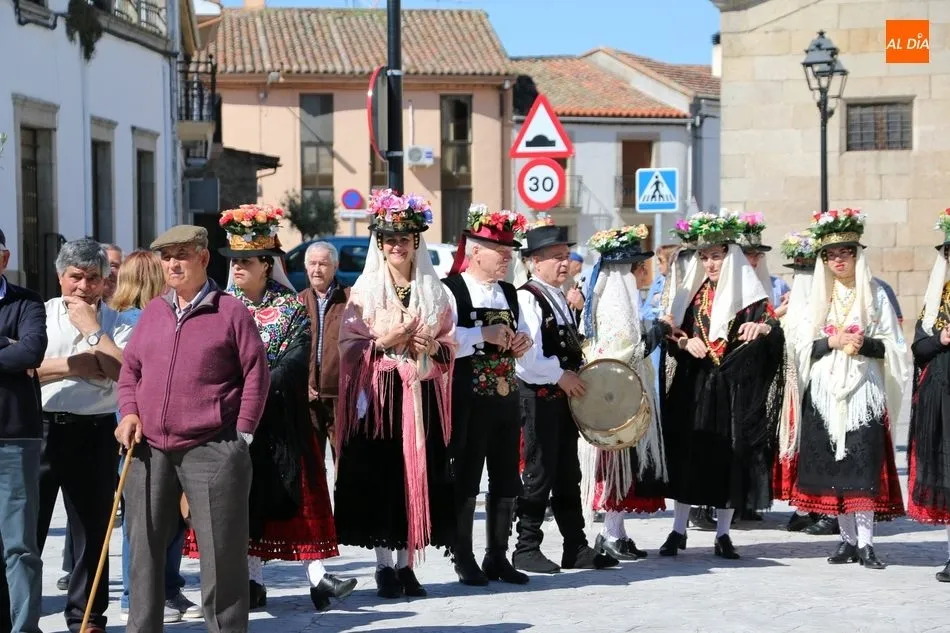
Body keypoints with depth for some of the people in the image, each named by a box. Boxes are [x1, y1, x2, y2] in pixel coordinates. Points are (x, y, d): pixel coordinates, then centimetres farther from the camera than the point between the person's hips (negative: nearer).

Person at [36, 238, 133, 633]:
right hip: (42, 427, -1)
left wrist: (91, 329, -9)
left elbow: (125, 371, -12)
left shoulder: (116, 323, 5)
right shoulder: (40, 315, 5)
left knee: (92, 528, 8)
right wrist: (74, 367, -12)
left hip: (95, 433, 1)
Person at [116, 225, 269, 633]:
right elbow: (129, 369, 19)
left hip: (211, 450, -5)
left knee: (222, 551, -2)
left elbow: (256, 374, -2)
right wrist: (128, 413, 2)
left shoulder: (230, 312, -1)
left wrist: (241, 434, -6)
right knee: (144, 548, 8)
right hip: (149, 450, 5)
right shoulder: (152, 312, 14)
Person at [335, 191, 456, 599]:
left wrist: (432, 347, -7)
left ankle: (406, 563, 8)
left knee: (417, 476, 0)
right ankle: (385, 564, 3)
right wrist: (384, 342, -14)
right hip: (378, 395, -2)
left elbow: (451, 347, 14)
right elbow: (348, 346, -1)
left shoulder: (433, 291, 11)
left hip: (422, 396, 3)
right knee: (379, 476, -6)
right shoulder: (365, 290, 3)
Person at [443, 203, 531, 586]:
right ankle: (464, 561, 9)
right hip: (468, 400, -7)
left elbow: (520, 340, 24)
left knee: (506, 480, 10)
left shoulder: (509, 293, 15)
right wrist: (484, 335, -25)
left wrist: (523, 342, 2)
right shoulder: (450, 290, -9)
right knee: (465, 480, 1)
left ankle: (498, 557, 20)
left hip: (506, 398, 7)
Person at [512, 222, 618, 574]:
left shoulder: (560, 298, 15)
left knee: (568, 475, 12)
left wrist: (577, 374, 9)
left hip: (564, 394, 9)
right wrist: (561, 376, -15)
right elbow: (526, 357, -23)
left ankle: (576, 548, 17)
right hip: (539, 396, -9)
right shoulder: (527, 298, -14)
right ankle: (527, 549, 5)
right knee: (540, 474, -3)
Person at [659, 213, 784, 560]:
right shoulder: (691, 293, 11)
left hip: (736, 389, -2)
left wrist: (763, 329, -27)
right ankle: (678, 530, 8)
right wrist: (685, 342, -7)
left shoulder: (749, 295, 0)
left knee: (730, 456, 0)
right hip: (693, 387, 2)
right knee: (686, 454, 0)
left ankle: (723, 533, 9)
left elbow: (775, 340, -6)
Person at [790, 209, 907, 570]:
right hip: (826, 391, 3)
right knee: (834, 465, 1)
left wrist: (864, 344, -15)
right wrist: (833, 341, -11)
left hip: (864, 390, -3)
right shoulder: (818, 297, 12)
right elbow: (803, 347, 7)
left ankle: (865, 542, -10)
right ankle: (848, 539, 8)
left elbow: (893, 345, 3)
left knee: (864, 465, -10)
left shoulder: (875, 295, 5)